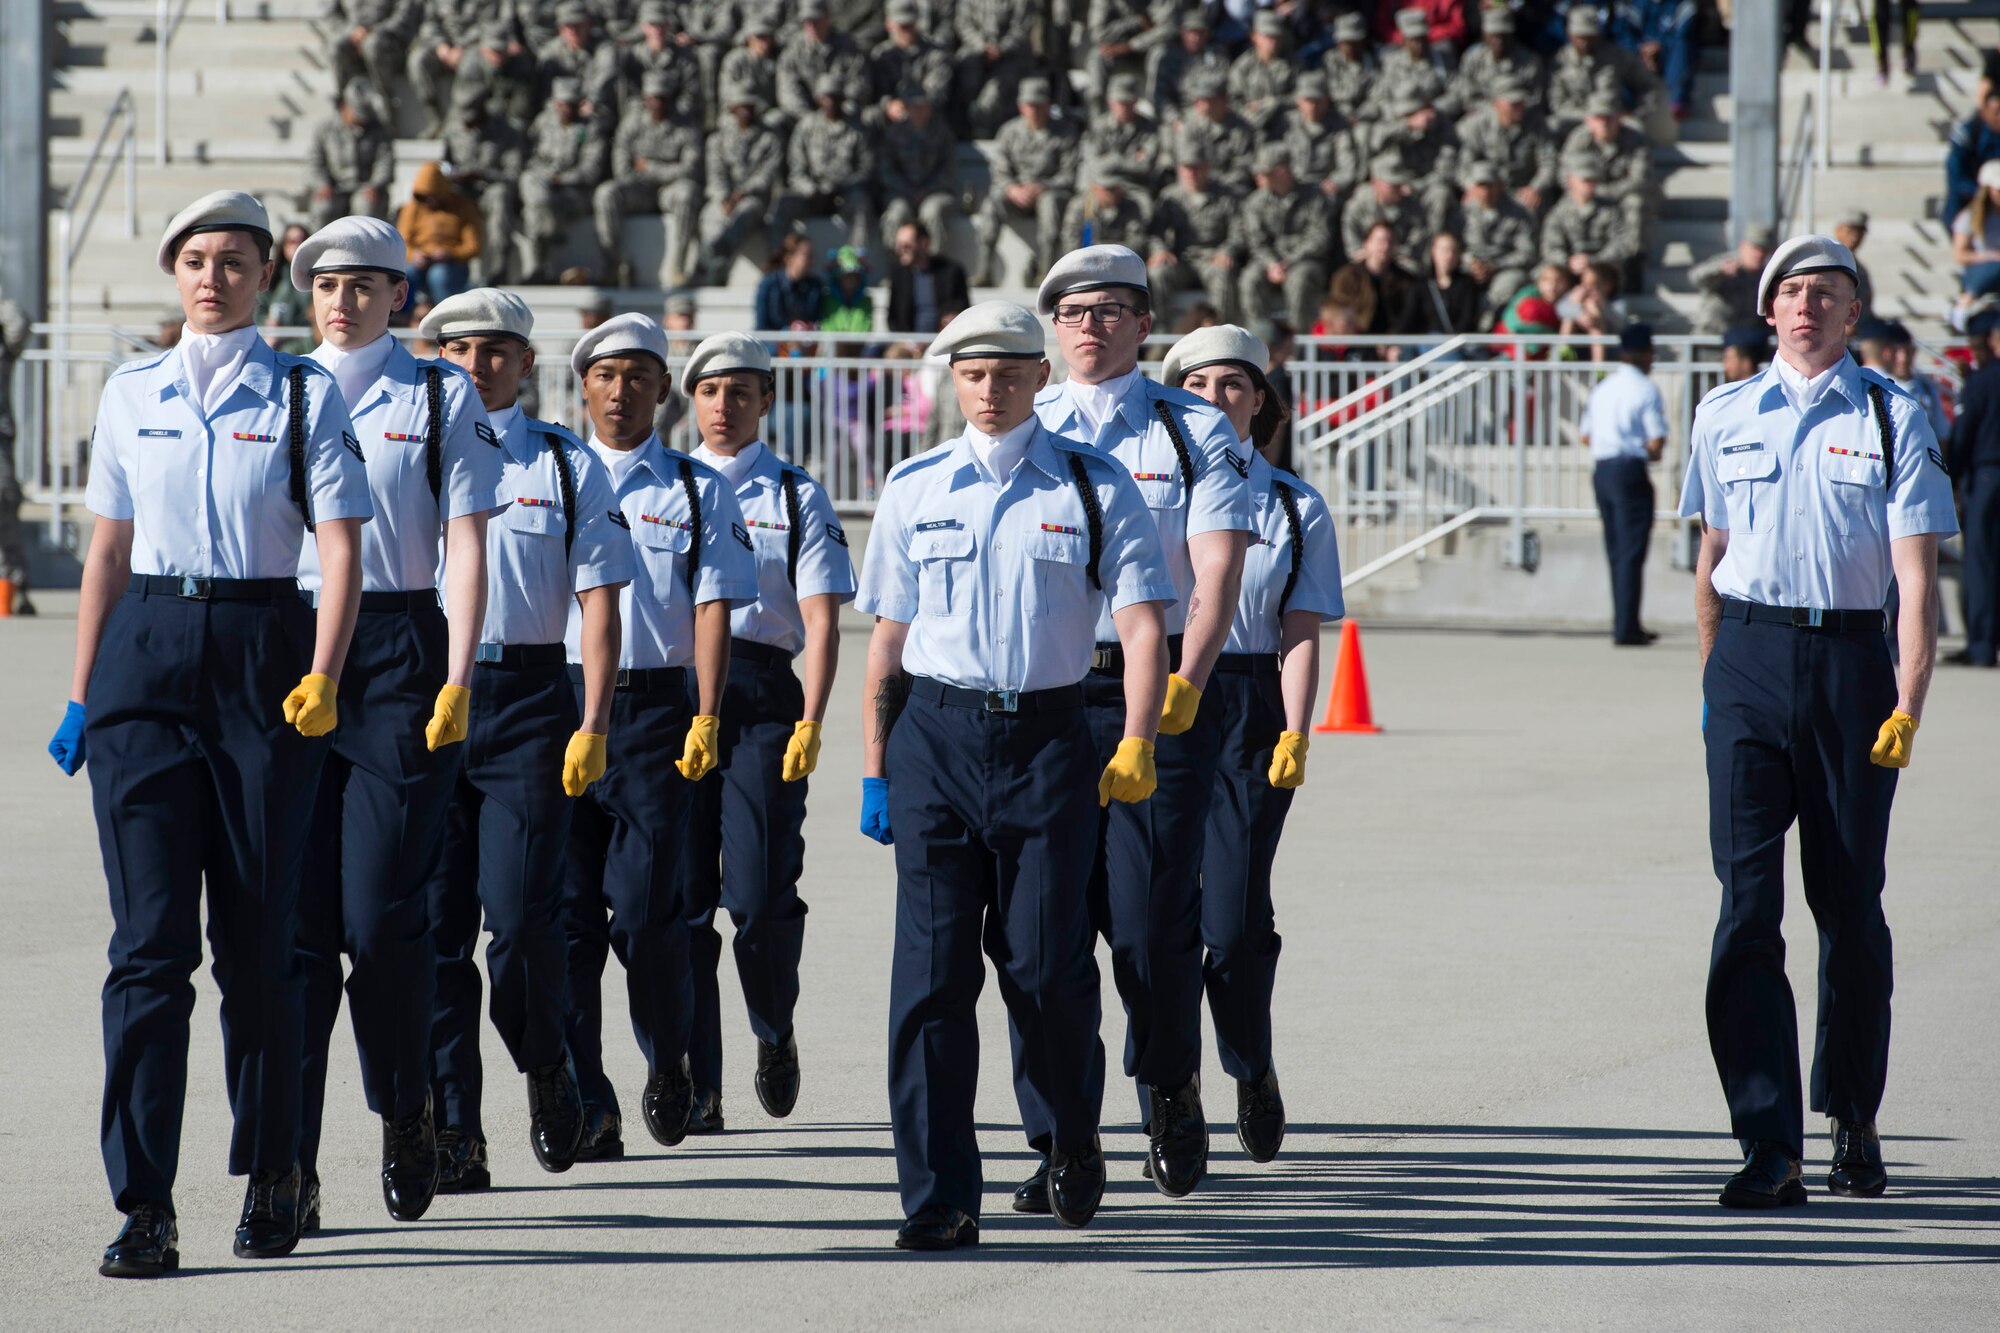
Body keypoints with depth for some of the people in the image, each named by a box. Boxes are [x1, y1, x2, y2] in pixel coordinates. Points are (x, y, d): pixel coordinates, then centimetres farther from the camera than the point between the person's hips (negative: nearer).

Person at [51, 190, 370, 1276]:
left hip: (262, 651, -1)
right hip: (146, 654, 2)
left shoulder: (303, 395, 3)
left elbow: (341, 545, -4)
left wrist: (322, 676, -18)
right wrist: (82, 693, 12)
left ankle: (271, 1179, 21)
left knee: (259, 935, 3)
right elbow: (107, 548, 15)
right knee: (150, 935, -7)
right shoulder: (131, 393, 11)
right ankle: (143, 1206, -9)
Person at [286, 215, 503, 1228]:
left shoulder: (442, 400, 6)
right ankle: (289, 1161, -4)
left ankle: (405, 1108, 18)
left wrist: (457, 678, -8)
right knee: (295, 913, -5)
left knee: (381, 916, -7)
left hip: (399, 650, -2)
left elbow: (466, 544, 1)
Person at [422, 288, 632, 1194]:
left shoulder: (567, 465, 8)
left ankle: (546, 1066, 20)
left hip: (528, 702, -1)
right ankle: (453, 1135, 1)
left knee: (520, 920, -9)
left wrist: (592, 724, -5)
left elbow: (599, 601, 4)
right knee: (435, 923, -3)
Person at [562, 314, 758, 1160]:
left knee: (644, 907, -9)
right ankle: (586, 1107, 1)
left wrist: (706, 718, -8)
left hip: (656, 707, -1)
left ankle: (668, 1058, 18)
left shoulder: (698, 491, 9)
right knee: (569, 910, -3)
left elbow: (713, 607, 3)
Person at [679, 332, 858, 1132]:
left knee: (759, 897, -10)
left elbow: (821, 621, 2)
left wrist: (810, 722, -10)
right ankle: (697, 1086, 2)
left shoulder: (796, 496, 9)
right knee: (682, 899, -2)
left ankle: (774, 1034, 20)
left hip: (761, 697, -2)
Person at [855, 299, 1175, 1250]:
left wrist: (1135, 747, -14)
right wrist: (874, 769, 7)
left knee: (1046, 965, -3)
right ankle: (938, 1199, -1)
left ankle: (1070, 1140, 26)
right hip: (936, 734, 1)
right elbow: (887, 639, 12)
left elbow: (1142, 626, -2)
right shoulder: (915, 489, 9)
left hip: (1048, 735, -1)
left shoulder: (1095, 486, 3)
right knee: (933, 966, -4)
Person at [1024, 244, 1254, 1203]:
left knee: (1154, 920, -5)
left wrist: (1184, 683, -18)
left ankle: (1172, 1098, 21)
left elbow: (1218, 567, -4)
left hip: (1159, 696, -2)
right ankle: (1059, 1142, 2)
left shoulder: (1193, 430, 6)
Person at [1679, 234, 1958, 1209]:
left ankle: (1853, 1125, 26)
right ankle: (1768, 1148, -10)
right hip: (1750, 661, 1)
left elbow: (1916, 577, -5)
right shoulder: (1726, 415, 9)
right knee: (1747, 901, -8)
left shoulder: (1891, 418, 1)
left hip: (1851, 661, -1)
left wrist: (1908, 705, -14)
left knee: (1850, 905, 7)